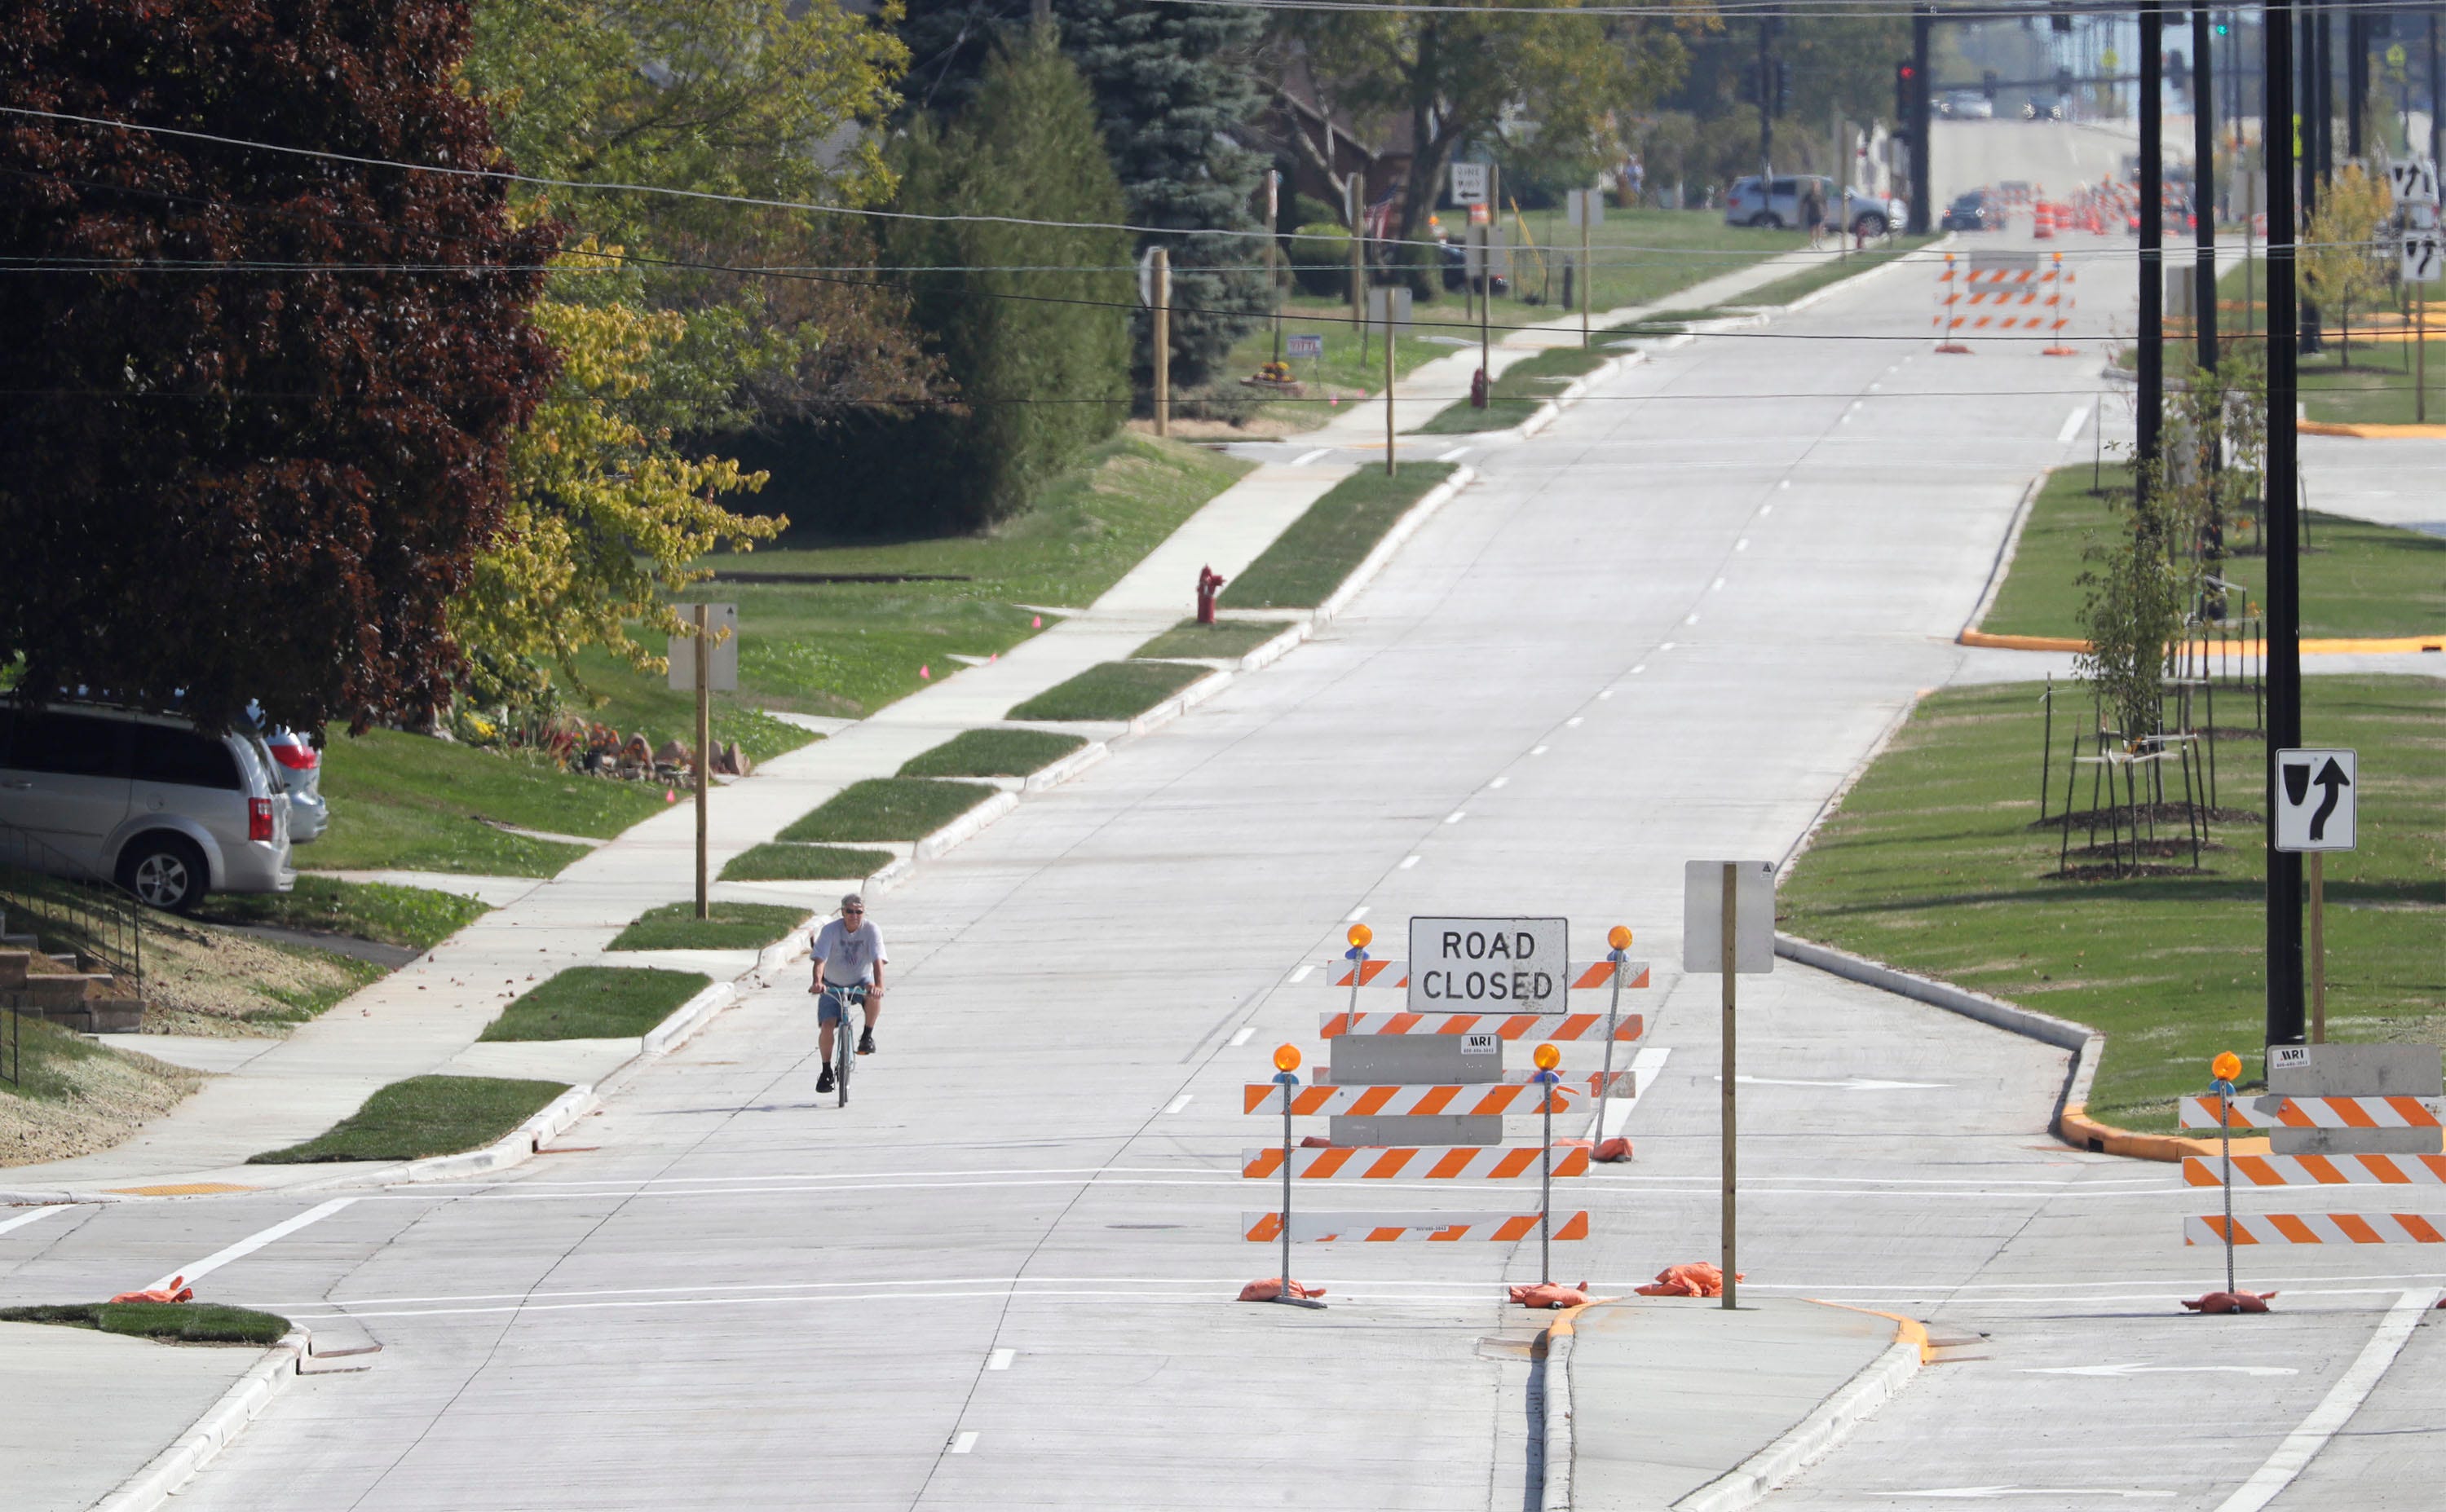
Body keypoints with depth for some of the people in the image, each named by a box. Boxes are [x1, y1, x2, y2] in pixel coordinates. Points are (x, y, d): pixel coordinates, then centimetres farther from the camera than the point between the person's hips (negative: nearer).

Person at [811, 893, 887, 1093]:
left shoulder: (871, 931, -16)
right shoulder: (830, 930, -17)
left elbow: (877, 961, -26)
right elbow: (820, 960, -26)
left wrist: (878, 985, -45)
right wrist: (818, 982, -46)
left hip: (861, 981, 0)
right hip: (833, 985, 0)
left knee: (874, 997, -34)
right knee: (826, 1026, -15)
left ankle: (867, 1036, -11)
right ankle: (826, 1071, 3)